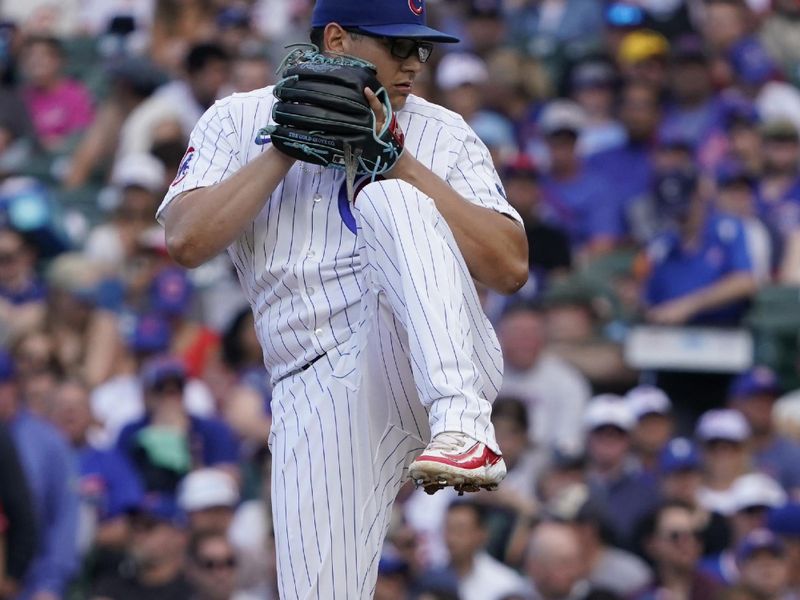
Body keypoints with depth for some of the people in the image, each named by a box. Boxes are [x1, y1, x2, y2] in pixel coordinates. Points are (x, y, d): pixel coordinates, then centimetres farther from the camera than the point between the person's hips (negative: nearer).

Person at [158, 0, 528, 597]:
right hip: (316, 388, 1)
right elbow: (186, 241, -3)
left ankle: (463, 428, -41)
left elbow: (511, 268, 1)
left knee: (388, 203, -29)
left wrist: (398, 163, -4)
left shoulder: (444, 134, 13)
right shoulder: (239, 120, 13)